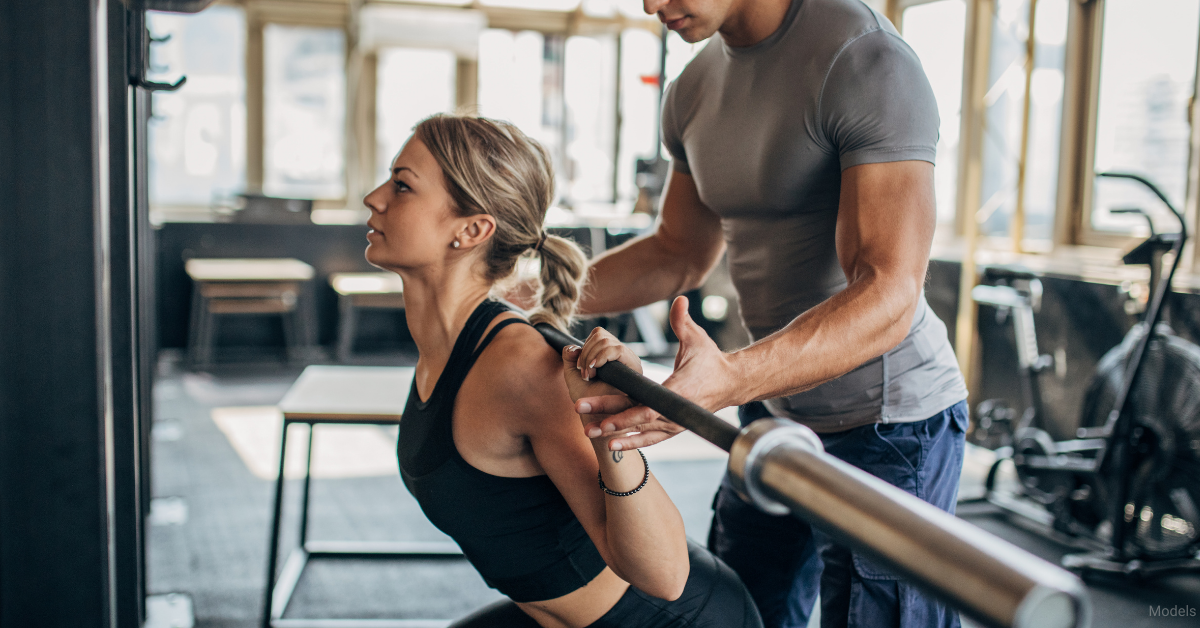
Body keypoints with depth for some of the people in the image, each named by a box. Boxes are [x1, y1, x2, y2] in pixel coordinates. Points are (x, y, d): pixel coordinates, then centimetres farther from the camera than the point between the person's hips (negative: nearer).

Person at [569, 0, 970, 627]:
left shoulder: (865, 59, -22)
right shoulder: (695, 88, 4)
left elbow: (888, 298, -30)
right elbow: (679, 253, 16)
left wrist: (730, 380, -45)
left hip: (886, 419, -8)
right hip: (773, 411, 8)